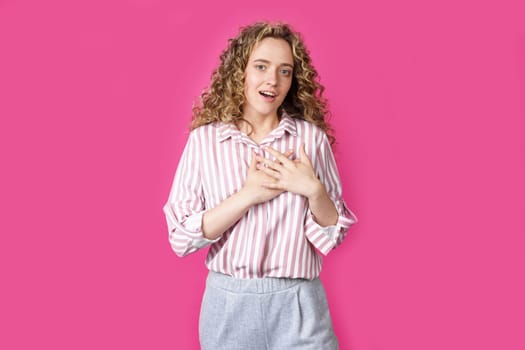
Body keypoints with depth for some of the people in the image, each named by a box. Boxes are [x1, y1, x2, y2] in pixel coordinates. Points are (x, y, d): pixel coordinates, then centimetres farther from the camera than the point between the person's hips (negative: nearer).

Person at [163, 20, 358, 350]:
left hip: (298, 304, 0)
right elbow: (182, 237, -7)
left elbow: (333, 234, 1)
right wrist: (247, 195, -17)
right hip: (228, 302, 0)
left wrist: (314, 189, -17)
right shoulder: (204, 139, -4)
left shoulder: (312, 137, -2)